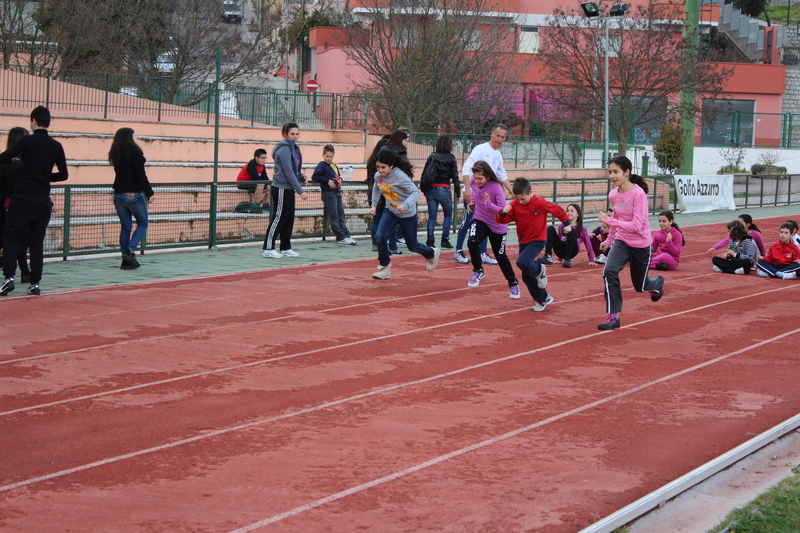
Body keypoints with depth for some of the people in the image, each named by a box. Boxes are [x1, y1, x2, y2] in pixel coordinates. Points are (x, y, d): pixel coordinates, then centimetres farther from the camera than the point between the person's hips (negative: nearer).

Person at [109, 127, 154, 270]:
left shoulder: (115, 155, 8)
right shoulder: (135, 152, -12)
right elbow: (141, 176, -15)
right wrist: (149, 193, -7)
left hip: (118, 195, 6)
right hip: (134, 194, -6)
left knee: (125, 227, 9)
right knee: (142, 223, 9)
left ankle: (126, 261, 8)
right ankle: (130, 250, -10)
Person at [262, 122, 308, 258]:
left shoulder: (294, 148, 13)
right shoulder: (284, 149, -15)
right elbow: (288, 172, -20)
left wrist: (302, 176, 0)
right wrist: (300, 191, -22)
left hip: (289, 189, 9)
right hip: (281, 189, -9)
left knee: (289, 219, 11)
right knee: (279, 219, -5)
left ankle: (286, 248, 17)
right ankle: (268, 248, 1)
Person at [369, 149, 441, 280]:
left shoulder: (400, 176, -27)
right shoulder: (378, 176, -8)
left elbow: (415, 192, -33)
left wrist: (405, 205, -48)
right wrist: (374, 205, 7)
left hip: (408, 214, -5)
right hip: (390, 212, 5)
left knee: (412, 246, 10)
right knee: (381, 236, -19)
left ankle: (432, 254, 43)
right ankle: (384, 268, -5)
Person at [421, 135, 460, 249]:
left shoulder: (432, 157, 5)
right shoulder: (450, 158, -5)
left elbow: (424, 173, 5)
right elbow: (455, 176, -5)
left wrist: (424, 189, 13)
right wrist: (458, 191, 2)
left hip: (431, 189, 3)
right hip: (444, 190, -3)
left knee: (432, 217, 8)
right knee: (448, 215, 13)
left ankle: (430, 241, 0)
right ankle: (445, 241, 7)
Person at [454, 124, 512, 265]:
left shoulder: (498, 155, 14)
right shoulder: (480, 149, -9)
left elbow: (502, 176, 26)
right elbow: (466, 167, -17)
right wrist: (467, 189, -25)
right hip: (472, 193, -7)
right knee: (468, 221, -4)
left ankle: (482, 254, 11)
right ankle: (458, 252, 6)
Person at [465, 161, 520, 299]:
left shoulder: (496, 187, -26)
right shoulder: (474, 183, -10)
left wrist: (489, 205, -47)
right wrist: (473, 203, -1)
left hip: (497, 226, -3)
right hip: (480, 220, 3)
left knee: (501, 257, 8)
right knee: (472, 242, -27)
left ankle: (513, 283, 32)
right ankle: (478, 271, -2)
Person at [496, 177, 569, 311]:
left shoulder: (540, 203, -17)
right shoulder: (514, 205, -6)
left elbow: (557, 210, -3)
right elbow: (500, 219, -7)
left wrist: (566, 224, 7)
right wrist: (503, 212, -29)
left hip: (537, 241, -6)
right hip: (523, 242, 6)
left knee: (522, 262, -31)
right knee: (527, 277, 10)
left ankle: (540, 270, 0)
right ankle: (543, 299, 26)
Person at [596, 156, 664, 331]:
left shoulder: (638, 194, -24)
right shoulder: (613, 195, -4)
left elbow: (636, 225, -28)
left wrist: (609, 221, -32)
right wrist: (609, 240, 22)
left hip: (641, 245, -4)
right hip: (621, 241, 4)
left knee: (640, 286, 13)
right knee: (609, 272, -23)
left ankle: (657, 282, 51)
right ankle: (613, 318, -18)